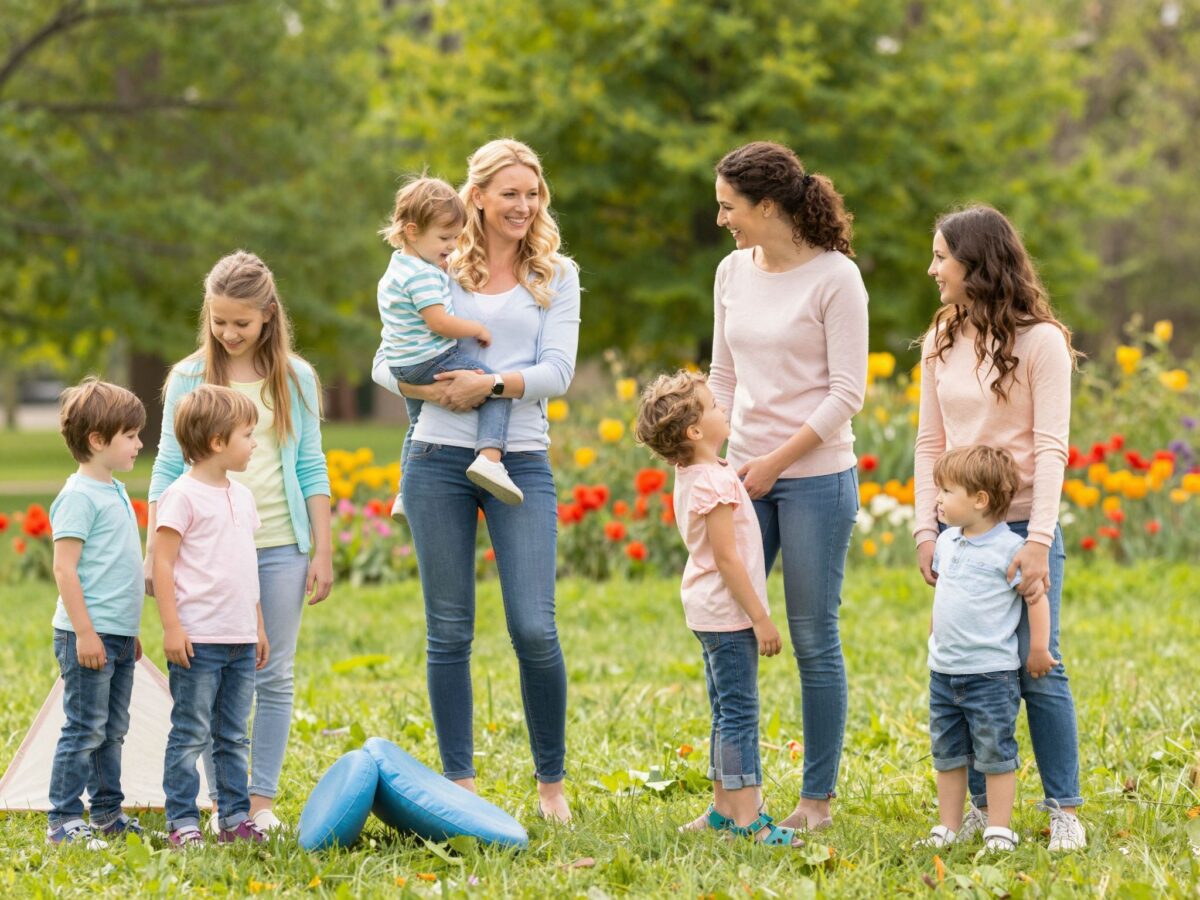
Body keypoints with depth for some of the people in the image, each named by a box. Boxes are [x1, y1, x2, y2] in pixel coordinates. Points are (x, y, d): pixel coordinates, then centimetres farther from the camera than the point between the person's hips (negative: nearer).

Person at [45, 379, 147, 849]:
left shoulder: (116, 492, 15)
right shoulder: (79, 495, -14)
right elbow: (64, 567, -18)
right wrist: (84, 632, -21)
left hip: (118, 635, 9)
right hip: (89, 636, -9)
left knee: (112, 730, 14)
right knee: (85, 730, -6)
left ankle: (106, 814, 21)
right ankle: (62, 821, -1)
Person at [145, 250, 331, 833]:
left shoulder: (295, 378, 5)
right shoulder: (190, 379, 3)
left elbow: (311, 469, 8)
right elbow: (168, 470, 5)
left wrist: (323, 551, 4)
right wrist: (154, 553, 1)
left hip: (279, 545, 1)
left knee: (274, 676, 2)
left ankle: (262, 800, 10)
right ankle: (222, 801, 8)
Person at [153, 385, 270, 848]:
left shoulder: (242, 496, 15)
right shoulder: (183, 495, -9)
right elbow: (162, 563, -11)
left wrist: (258, 626, 21)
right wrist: (172, 628, -16)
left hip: (241, 641, 7)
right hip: (197, 639, -7)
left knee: (233, 736, 11)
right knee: (191, 735, -3)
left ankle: (235, 817, 17)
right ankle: (181, 821, 2)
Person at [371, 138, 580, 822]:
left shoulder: (556, 276, 9)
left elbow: (558, 371, -2)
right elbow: (385, 362, 7)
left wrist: (491, 383, -17)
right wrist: (428, 388, -13)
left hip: (523, 462, -1)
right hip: (440, 459, 1)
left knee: (535, 629, -8)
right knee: (450, 631, 4)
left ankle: (553, 782, 7)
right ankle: (460, 782, 14)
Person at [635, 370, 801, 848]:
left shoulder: (689, 476, 10)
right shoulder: (715, 481, -20)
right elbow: (727, 557, -22)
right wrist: (760, 616, -19)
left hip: (708, 611, 10)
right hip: (727, 612, -10)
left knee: (726, 711, 17)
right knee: (740, 713, -10)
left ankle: (724, 807, 24)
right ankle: (748, 820, -12)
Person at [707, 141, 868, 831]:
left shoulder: (835, 277, -10)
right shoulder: (733, 273, 8)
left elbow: (847, 393, -12)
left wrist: (775, 462, -14)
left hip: (817, 476, -6)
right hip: (745, 476, 6)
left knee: (813, 638, 1)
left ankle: (819, 797, 12)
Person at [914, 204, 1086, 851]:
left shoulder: (1040, 341, -7)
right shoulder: (942, 342, 10)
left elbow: (1051, 446, -11)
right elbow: (930, 442, 10)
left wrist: (1039, 540, -19)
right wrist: (926, 530, 0)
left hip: (1022, 526, -4)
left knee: (1037, 671, -3)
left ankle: (1064, 809, 7)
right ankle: (980, 805, 14)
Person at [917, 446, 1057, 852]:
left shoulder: (1008, 548, -13)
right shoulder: (947, 542, 9)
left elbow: (1036, 596, -9)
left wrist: (1038, 649, -8)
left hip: (990, 674, -7)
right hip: (943, 671, 7)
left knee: (994, 753, -1)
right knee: (947, 754, 12)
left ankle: (999, 829, 6)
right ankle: (948, 826, 21)